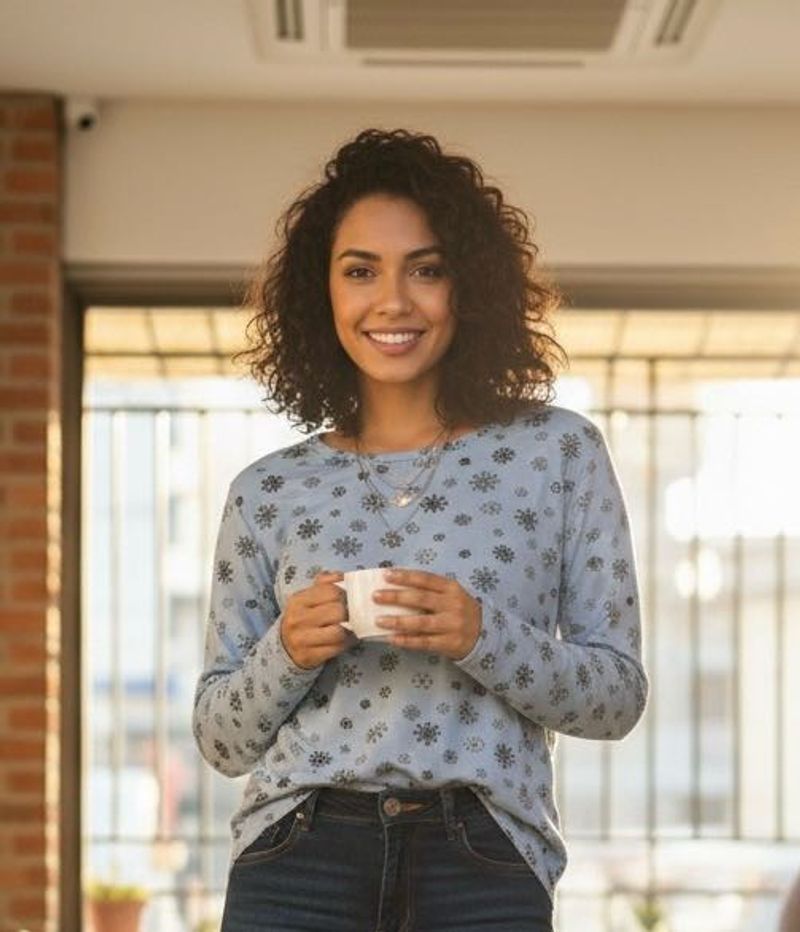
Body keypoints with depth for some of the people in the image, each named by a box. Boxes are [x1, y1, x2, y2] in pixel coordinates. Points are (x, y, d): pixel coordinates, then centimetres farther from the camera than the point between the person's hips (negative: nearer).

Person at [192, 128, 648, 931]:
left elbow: (617, 694, 3)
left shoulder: (559, 451, 4)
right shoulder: (268, 492, 8)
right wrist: (286, 653, -9)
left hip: (484, 867, -1)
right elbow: (220, 739, 10)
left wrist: (483, 639, -14)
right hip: (297, 860, 1)